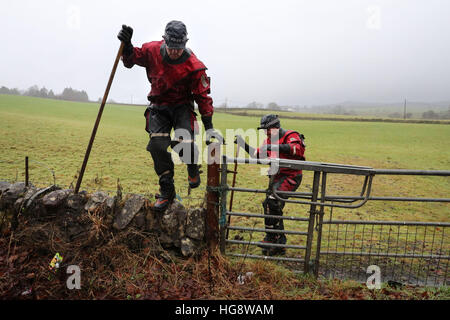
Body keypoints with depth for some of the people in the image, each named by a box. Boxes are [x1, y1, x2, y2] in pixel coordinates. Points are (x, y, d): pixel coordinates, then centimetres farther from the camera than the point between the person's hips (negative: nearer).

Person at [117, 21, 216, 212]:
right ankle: (167, 190, 0)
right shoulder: (152, 50, -8)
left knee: (184, 144, -25)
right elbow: (131, 60, 8)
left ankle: (192, 166, 13)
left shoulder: (193, 65, -15)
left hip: (182, 106, -2)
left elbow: (203, 95, -9)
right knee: (158, 145, -15)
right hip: (159, 106, 2)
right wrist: (127, 45, -15)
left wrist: (209, 126, -11)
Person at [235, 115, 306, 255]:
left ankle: (271, 238, -11)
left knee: (271, 202, -23)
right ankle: (280, 244, 21)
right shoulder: (269, 140, 15)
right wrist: (243, 144, 4)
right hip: (277, 177, 9)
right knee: (273, 207, 9)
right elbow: (257, 154, 17)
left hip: (291, 177, -9)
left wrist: (276, 147, -38)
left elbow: (297, 149, -30)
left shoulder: (291, 136, -10)